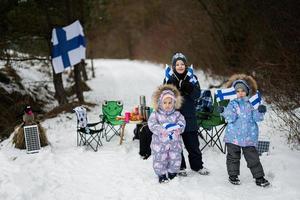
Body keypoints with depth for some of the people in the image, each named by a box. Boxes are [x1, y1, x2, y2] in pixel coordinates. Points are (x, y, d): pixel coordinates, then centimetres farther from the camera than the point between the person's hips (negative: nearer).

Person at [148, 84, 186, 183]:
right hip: (160, 142, -2)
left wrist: (178, 129, -31)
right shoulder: (155, 114, -5)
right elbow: (152, 124, -15)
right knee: (159, 160, 3)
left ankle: (172, 173, 29)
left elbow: (182, 122, -8)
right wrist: (161, 130, -31)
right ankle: (161, 175, 20)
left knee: (175, 159, 8)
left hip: (174, 142, 2)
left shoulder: (177, 114, 2)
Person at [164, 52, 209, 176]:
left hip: (189, 116, 1)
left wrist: (189, 89, -22)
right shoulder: (169, 79, 3)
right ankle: (179, 166, 17)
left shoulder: (192, 78, 5)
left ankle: (197, 165, 21)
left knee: (192, 142, 7)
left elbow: (197, 94, -4)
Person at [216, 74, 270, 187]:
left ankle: (259, 177, 12)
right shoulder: (232, 104, 1)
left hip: (249, 136, 0)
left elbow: (257, 118, -2)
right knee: (233, 157, 10)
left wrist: (261, 112, -21)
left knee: (253, 157, 2)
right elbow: (231, 118, -8)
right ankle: (233, 175, 24)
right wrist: (223, 112, -23)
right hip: (233, 136, 0)